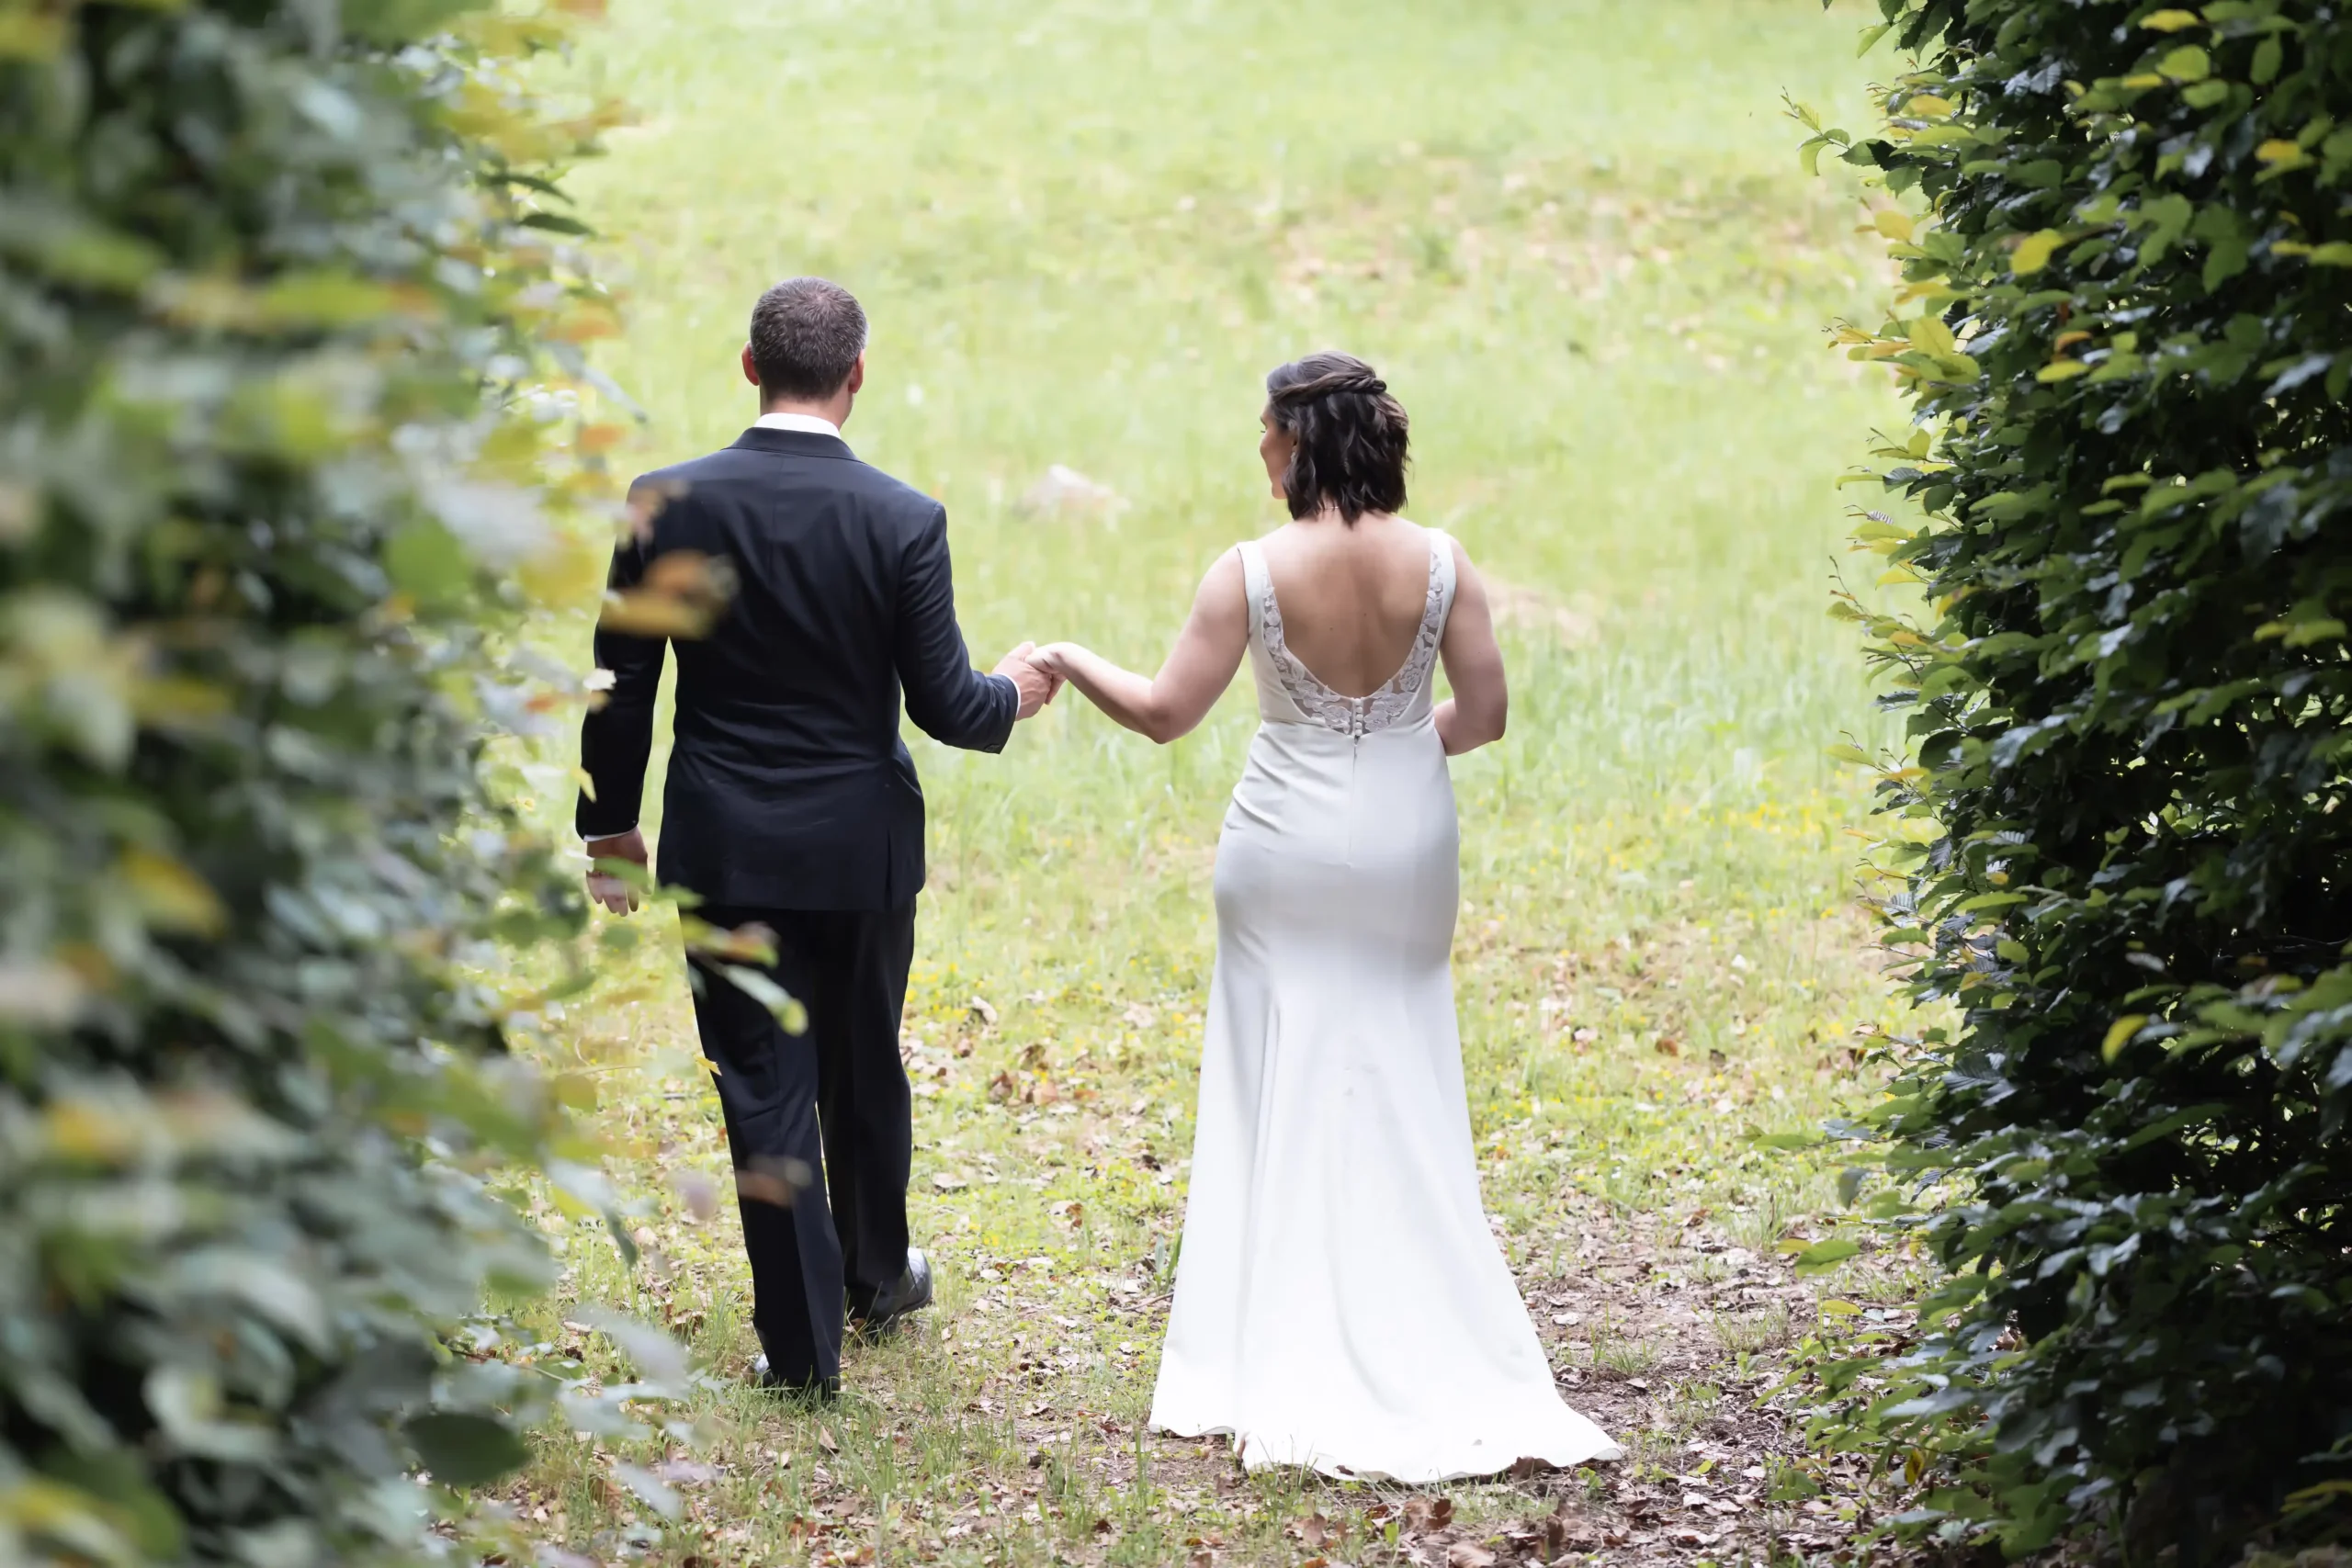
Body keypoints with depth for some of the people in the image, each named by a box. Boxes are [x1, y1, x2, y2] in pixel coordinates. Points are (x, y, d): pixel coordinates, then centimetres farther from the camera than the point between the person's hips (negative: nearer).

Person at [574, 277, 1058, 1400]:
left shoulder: (667, 504, -10)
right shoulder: (904, 522, -12)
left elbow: (621, 690, -4)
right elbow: (943, 704, -9)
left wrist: (609, 825, 9)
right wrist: (1010, 693, 13)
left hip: (722, 849, -1)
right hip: (859, 848, 1)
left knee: (764, 1087, 5)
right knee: (864, 1070, 21)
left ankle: (802, 1340, 7)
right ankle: (874, 1275, 41)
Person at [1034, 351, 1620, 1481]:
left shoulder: (1251, 573, -14)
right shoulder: (1439, 564, -7)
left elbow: (1164, 712, -10)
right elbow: (1483, 713, -4)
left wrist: (1069, 661, 6)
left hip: (1291, 848, -2)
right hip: (1407, 849, 2)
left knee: (1289, 1089, 8)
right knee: (1402, 1093, 12)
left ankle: (1295, 1362, 10)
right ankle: (1423, 1346, 14)